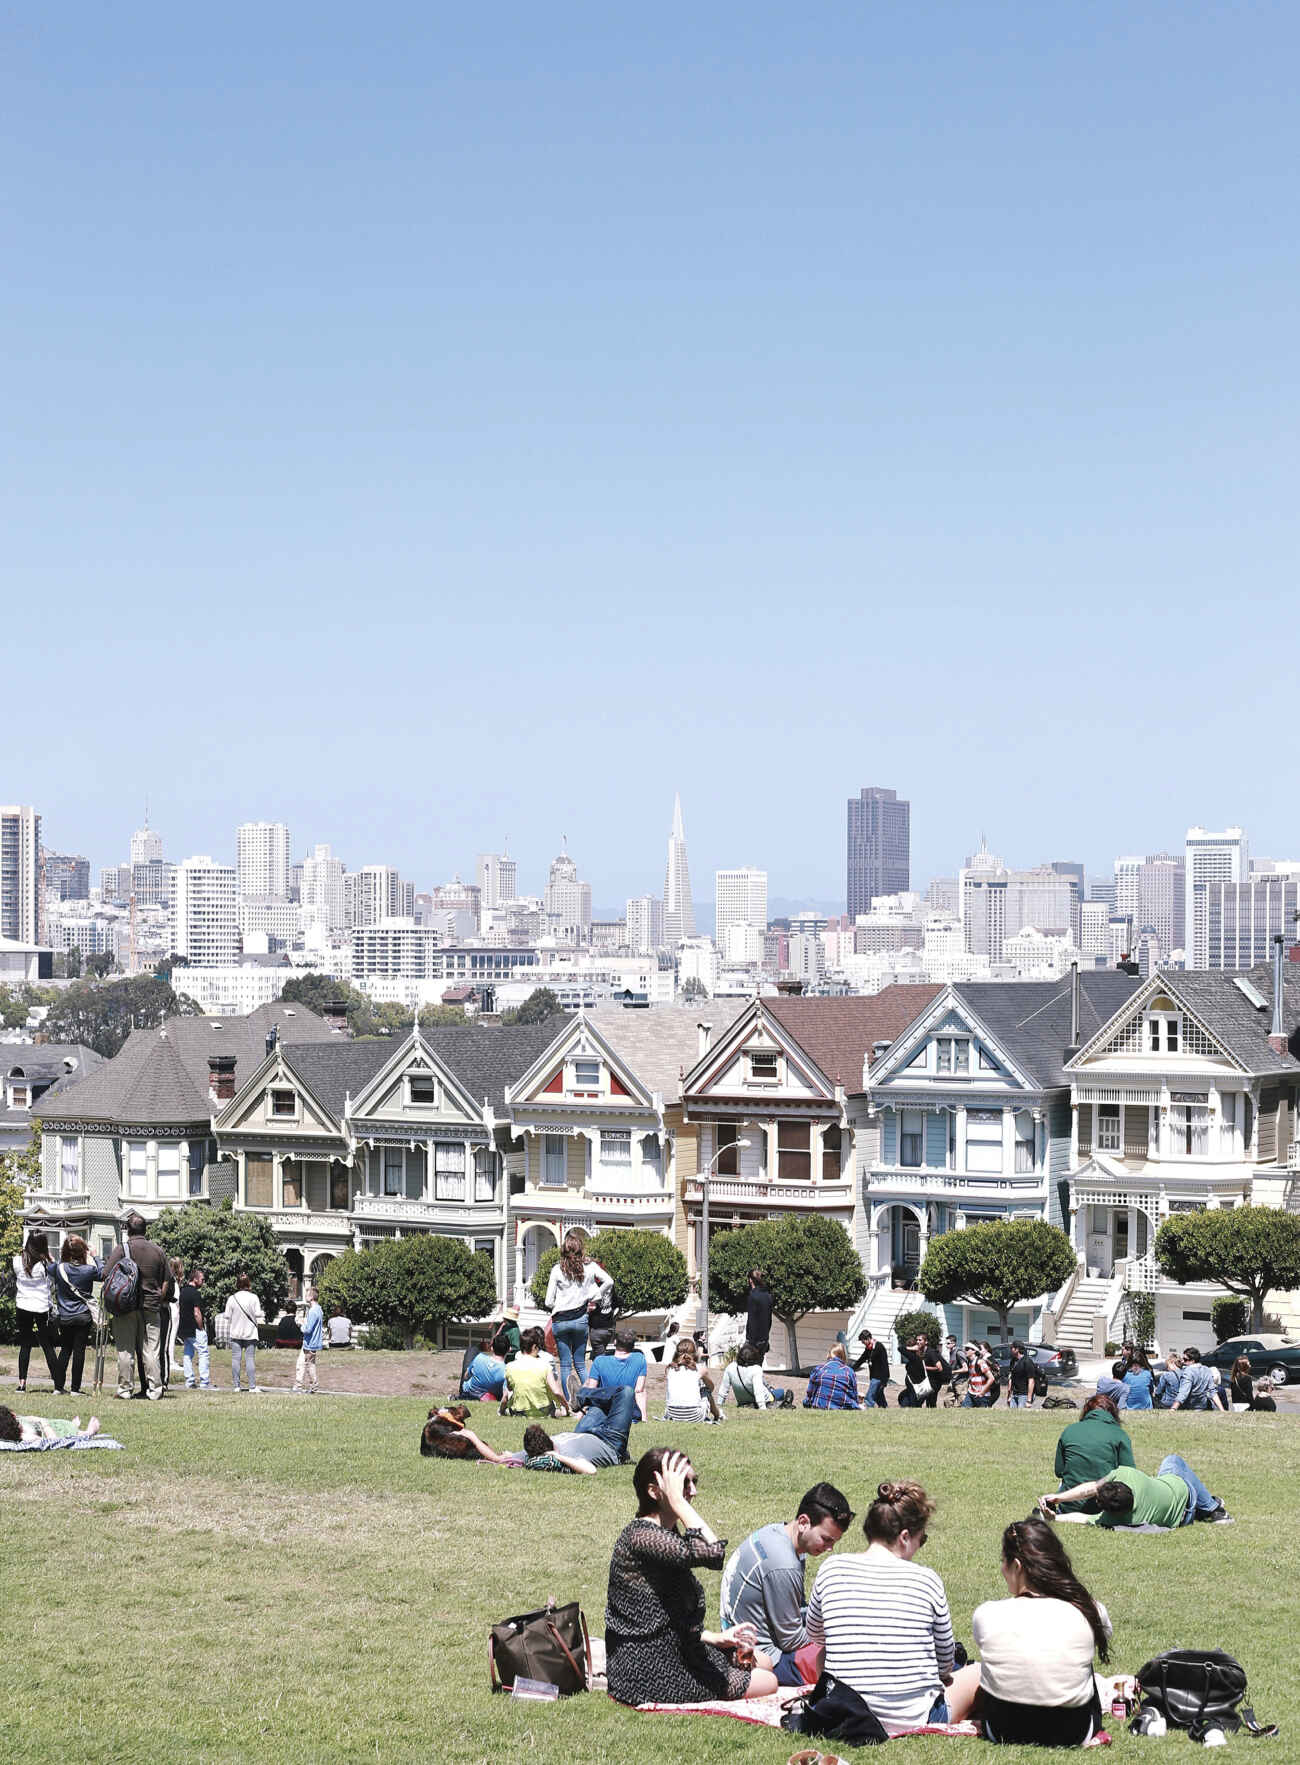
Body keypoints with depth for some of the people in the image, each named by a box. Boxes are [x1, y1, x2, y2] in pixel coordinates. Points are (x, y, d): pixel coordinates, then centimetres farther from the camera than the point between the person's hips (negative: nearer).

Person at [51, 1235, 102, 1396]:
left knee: (65, 1350, 13)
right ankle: (75, 1388, 2)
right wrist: (94, 1257, 12)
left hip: (64, 1317, 2)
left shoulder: (59, 1267, -7)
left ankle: (59, 1386, 12)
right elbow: (104, 1272, 8)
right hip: (83, 1316, -2)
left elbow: (49, 1269, 15)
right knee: (79, 1351, 2)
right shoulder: (89, 1270, -11)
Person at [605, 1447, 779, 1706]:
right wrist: (677, 1501, -28)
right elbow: (712, 1553, -37)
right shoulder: (642, 1536, -23)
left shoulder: (666, 1535, 11)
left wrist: (715, 1638, 9)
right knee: (767, 1683, -3)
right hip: (652, 1673, -11)